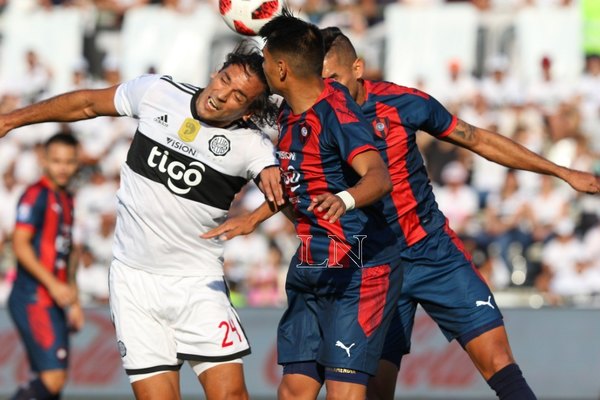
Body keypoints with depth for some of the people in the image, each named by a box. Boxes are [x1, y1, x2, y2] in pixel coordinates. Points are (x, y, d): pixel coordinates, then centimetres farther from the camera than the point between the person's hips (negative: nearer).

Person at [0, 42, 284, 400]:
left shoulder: (252, 146, -9)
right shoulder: (157, 92, -3)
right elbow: (87, 103, 12)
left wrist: (274, 179, -44)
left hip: (199, 282, -1)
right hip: (134, 279, 2)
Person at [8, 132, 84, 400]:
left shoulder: (66, 199, 18)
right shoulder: (37, 195, -9)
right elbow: (20, 245, -18)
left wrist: (73, 301, 27)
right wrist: (53, 284, -24)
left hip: (54, 302, 9)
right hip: (34, 300, -9)